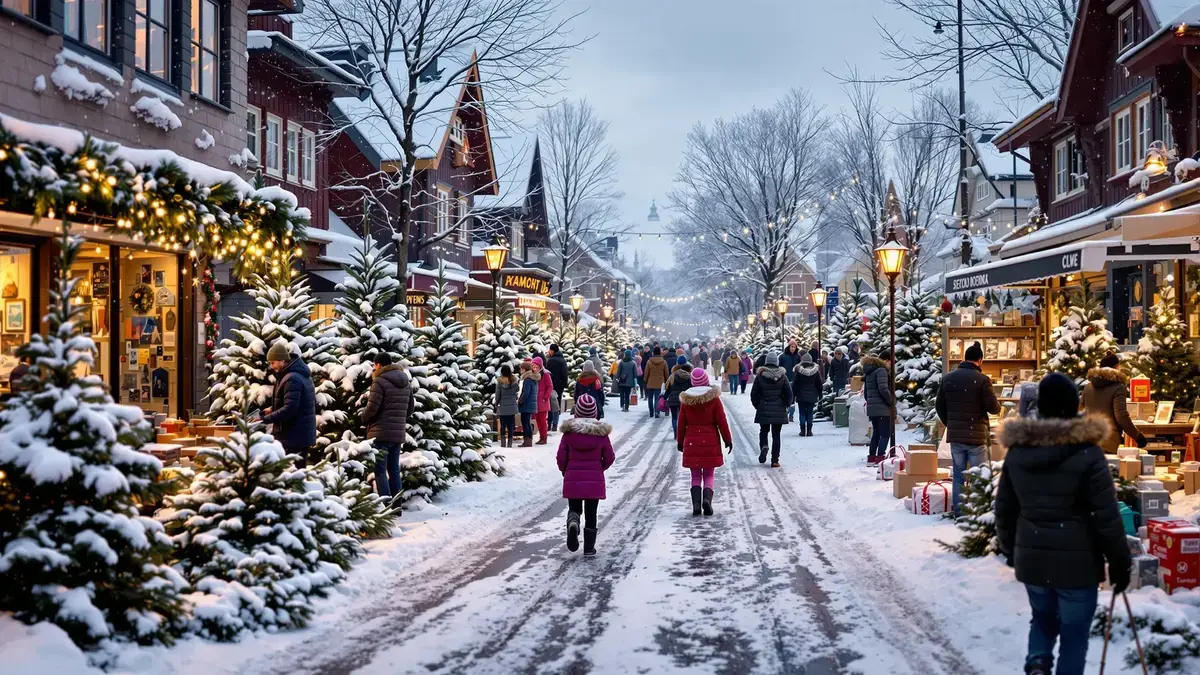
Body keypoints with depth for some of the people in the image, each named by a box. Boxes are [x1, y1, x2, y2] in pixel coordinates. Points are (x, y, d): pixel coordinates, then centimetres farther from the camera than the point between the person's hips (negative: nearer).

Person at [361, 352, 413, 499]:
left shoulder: (380, 381, -12)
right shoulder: (406, 382, 12)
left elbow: (372, 408, -15)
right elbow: (410, 409, 17)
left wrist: (364, 418, 4)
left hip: (381, 433, -7)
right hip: (398, 433, 7)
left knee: (380, 471, -5)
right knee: (394, 470, 13)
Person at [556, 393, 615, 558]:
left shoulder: (569, 432, -6)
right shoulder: (601, 433, -5)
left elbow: (561, 457, -4)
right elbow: (610, 458, 0)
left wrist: (565, 470, 16)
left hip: (573, 478, 0)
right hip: (595, 480, 0)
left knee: (574, 508, 16)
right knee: (591, 514, 10)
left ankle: (573, 522, -19)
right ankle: (589, 548, 12)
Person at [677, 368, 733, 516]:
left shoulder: (686, 399, 0)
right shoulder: (713, 397, -4)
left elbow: (682, 422, 5)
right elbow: (721, 420, -3)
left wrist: (680, 441, 16)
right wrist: (728, 439, 6)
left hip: (691, 441, 1)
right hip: (711, 441, -1)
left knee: (696, 475, 9)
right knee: (709, 474, 7)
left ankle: (696, 503, -7)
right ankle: (707, 498, -17)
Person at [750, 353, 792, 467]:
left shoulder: (760, 376, -6)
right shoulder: (782, 376, -5)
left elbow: (754, 394, -3)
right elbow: (789, 393, -4)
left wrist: (757, 405, 12)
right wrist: (786, 405, 12)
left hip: (763, 410, 0)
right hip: (779, 410, 0)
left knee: (763, 431, 17)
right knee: (776, 434, 6)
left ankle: (763, 446, -13)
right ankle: (775, 460, 3)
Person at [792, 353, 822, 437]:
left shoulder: (799, 371, -7)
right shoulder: (815, 371, 0)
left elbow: (794, 384, -3)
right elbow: (819, 384, 7)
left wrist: (793, 395, 4)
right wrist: (819, 395, 15)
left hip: (801, 395, -2)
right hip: (812, 396, 2)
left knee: (802, 413, 4)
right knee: (810, 413, 6)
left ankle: (803, 430, 0)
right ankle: (809, 430, 4)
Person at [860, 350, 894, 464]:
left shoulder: (869, 372, 17)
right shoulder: (881, 370, -12)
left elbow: (865, 392, 21)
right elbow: (883, 389, -23)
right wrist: (892, 402, -13)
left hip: (871, 408, 9)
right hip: (882, 408, -9)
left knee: (876, 433, 18)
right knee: (885, 434, -6)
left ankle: (871, 456, 20)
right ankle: (880, 457, -12)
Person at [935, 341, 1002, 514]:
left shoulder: (948, 378, 4)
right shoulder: (982, 379, -14)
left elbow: (939, 405, 9)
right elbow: (993, 408, -12)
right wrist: (998, 405, 11)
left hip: (955, 435, 5)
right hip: (976, 435, -5)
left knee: (959, 474, 12)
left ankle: (959, 512, 13)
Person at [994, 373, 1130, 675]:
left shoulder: (1017, 450, 0)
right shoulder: (1087, 453, -13)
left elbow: (1004, 508, 9)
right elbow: (1107, 515, -12)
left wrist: (1009, 548, 23)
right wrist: (1120, 562, -2)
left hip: (1031, 557, 4)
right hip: (1077, 560, -4)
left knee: (1043, 617, 24)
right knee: (1074, 635, 9)